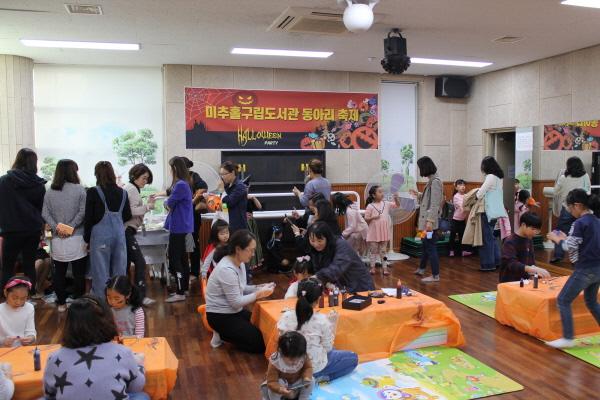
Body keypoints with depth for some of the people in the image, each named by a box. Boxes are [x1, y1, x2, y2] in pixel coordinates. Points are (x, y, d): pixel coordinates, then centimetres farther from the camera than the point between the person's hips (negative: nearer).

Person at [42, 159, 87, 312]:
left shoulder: (49, 191, 5)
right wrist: (71, 227, -11)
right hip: (76, 238, -3)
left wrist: (57, 227, -6)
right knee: (79, 273, 6)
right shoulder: (79, 189, -6)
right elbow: (83, 212, -13)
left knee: (58, 273, 13)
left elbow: (45, 214, 0)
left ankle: (61, 303, 19)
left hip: (57, 239, 3)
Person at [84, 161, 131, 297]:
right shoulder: (122, 192, 5)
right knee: (119, 272, 11)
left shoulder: (93, 192, -6)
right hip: (119, 234, 4)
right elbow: (127, 216, 11)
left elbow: (88, 218, -4)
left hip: (100, 235, -4)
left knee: (101, 272, 3)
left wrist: (87, 238, 7)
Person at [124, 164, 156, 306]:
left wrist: (147, 204, 8)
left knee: (126, 263, 13)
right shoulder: (132, 189, -9)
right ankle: (141, 296, -11)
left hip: (126, 231, 10)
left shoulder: (129, 188, 21)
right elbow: (132, 211, -18)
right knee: (140, 262, -11)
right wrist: (148, 207, -15)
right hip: (127, 231, -10)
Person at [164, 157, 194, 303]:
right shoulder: (182, 184, 12)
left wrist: (165, 202, 4)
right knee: (181, 258, 16)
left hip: (179, 227, -10)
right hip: (181, 226, 10)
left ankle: (180, 293, -2)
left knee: (174, 259, -6)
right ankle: (184, 287, 26)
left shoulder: (180, 185, -20)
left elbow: (169, 203, -14)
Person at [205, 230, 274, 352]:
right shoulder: (226, 270, -29)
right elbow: (236, 302, -25)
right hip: (221, 316, -9)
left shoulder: (240, 263, 1)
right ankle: (222, 335, 3)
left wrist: (260, 288, -6)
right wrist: (259, 294, -21)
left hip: (233, 311, 9)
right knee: (260, 343, -8)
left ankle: (224, 332, 14)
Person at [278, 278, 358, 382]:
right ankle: (320, 378, 4)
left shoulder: (286, 316, -15)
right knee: (353, 358, 16)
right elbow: (328, 348, -12)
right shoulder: (321, 320, -24)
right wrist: (333, 323, -5)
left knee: (332, 352, 32)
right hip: (315, 367, -6)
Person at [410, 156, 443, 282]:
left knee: (431, 247, -2)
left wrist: (430, 221, -25)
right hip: (426, 220, 10)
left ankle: (435, 275, 7)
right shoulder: (431, 181, 11)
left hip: (430, 222, -10)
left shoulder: (435, 182, -17)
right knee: (426, 245, 22)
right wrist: (418, 195, 17)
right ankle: (421, 269, 37)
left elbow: (435, 204, -22)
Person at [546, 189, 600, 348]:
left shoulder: (580, 223, -17)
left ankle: (568, 338, 2)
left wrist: (557, 239, 0)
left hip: (585, 270, -9)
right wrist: (566, 238, 12)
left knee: (563, 301, 1)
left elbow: (570, 247, -16)